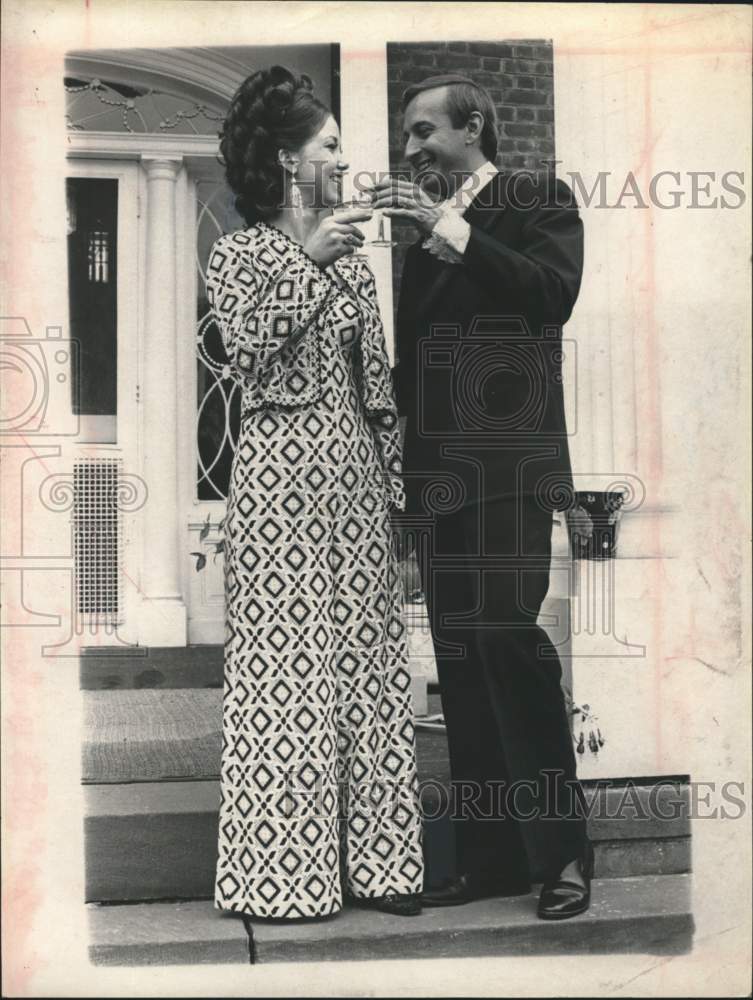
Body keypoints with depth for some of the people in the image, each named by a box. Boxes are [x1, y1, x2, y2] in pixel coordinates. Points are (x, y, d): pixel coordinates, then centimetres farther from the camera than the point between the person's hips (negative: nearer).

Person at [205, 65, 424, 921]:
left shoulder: (349, 255, 16)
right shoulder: (239, 256, 0)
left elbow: (376, 375, 16)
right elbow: (249, 353, -15)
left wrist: (394, 477, 12)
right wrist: (309, 264, -18)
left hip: (356, 472, 6)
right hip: (282, 472, -6)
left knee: (367, 658, 6)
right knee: (286, 661, -4)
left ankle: (370, 859, 14)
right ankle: (283, 871, 5)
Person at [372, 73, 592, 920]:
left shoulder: (539, 201, 4)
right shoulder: (423, 230, 21)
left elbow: (554, 291, -14)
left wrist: (449, 230, -15)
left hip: (508, 461, -6)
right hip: (438, 468, 6)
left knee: (508, 640, -13)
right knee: (461, 659, 5)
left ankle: (561, 852, -3)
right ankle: (489, 857, 11)